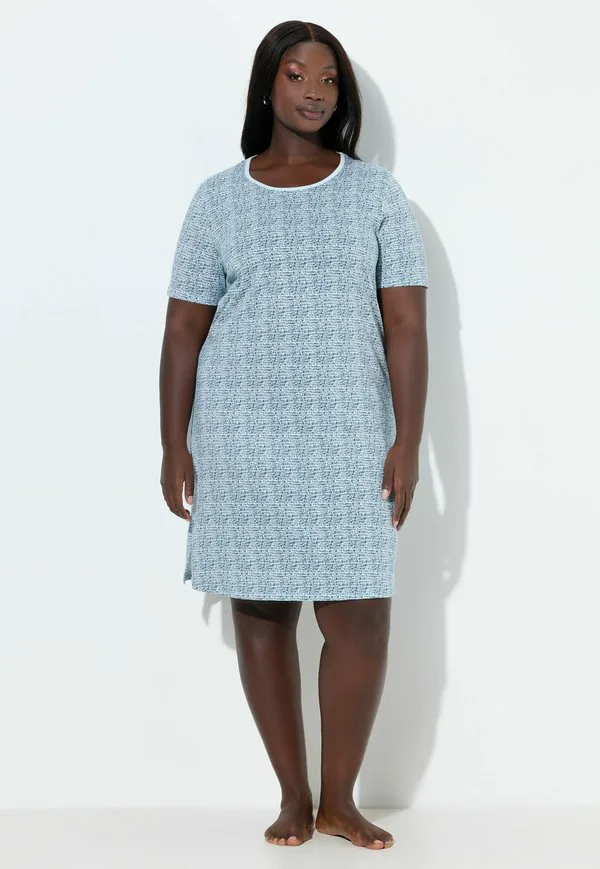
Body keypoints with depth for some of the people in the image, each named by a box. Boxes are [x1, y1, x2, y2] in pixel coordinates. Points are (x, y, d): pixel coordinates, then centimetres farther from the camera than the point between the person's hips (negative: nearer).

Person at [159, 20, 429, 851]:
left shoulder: (376, 193, 4)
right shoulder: (218, 199, 5)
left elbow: (405, 324, 0)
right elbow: (183, 329, 5)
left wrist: (408, 441, -7)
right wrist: (174, 445, -1)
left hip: (347, 433, 0)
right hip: (239, 432, 1)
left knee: (361, 617, -4)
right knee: (261, 612, 4)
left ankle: (340, 797, 14)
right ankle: (293, 796, 18)